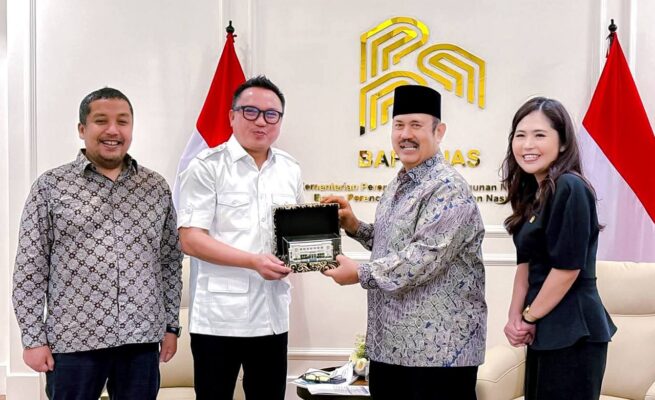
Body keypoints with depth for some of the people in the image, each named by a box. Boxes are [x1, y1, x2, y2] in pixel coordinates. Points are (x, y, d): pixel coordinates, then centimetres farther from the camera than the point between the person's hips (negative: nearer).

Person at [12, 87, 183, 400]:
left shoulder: (156, 187, 7)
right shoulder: (50, 186, -1)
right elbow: (30, 269, -1)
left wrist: (171, 325, 9)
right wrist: (33, 338, -4)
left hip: (142, 338, 3)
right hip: (73, 339, -2)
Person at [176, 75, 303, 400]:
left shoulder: (290, 170, 11)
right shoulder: (207, 167, -6)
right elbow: (190, 239, -12)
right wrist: (253, 261, -21)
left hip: (272, 315, 5)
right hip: (218, 316, -5)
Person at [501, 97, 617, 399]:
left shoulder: (569, 188, -16)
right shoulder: (532, 193, 10)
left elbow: (568, 267, -19)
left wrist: (529, 317, -8)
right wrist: (515, 316, -1)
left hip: (572, 333, -8)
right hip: (547, 330, 9)